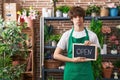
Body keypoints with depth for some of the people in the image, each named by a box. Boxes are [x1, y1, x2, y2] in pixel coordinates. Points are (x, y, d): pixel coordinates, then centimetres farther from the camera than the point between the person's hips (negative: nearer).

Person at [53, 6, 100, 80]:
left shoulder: (92, 35, 0)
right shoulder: (67, 35, -2)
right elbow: (56, 55, -2)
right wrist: (73, 60, -14)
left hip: (86, 72, 1)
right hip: (71, 72, 0)